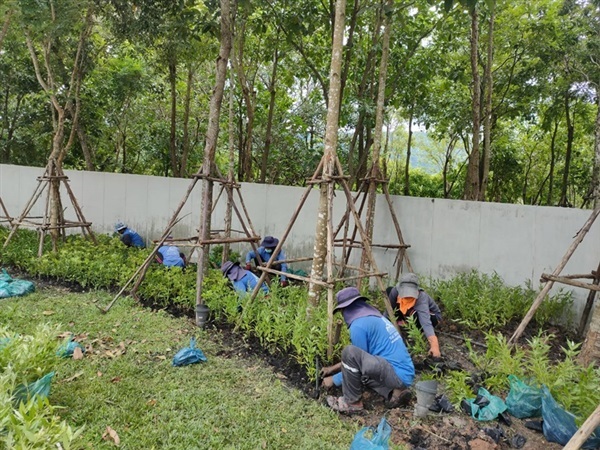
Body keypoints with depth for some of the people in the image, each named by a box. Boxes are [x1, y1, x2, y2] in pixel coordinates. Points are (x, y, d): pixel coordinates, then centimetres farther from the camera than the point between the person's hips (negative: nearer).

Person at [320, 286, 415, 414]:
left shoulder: (359, 325, -13)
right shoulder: (374, 317, 16)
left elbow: (357, 357, -4)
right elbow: (364, 357, 27)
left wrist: (334, 379, 10)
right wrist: (335, 367, 29)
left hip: (397, 375, -10)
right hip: (404, 375, 10)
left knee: (350, 352, -20)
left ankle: (352, 402, -2)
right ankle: (394, 393, 9)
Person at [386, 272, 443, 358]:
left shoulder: (421, 298, -41)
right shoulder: (396, 291, -29)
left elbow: (426, 321, -54)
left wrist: (434, 345, -66)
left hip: (432, 316, -5)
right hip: (411, 312, 5)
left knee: (415, 315, -42)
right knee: (389, 290, -14)